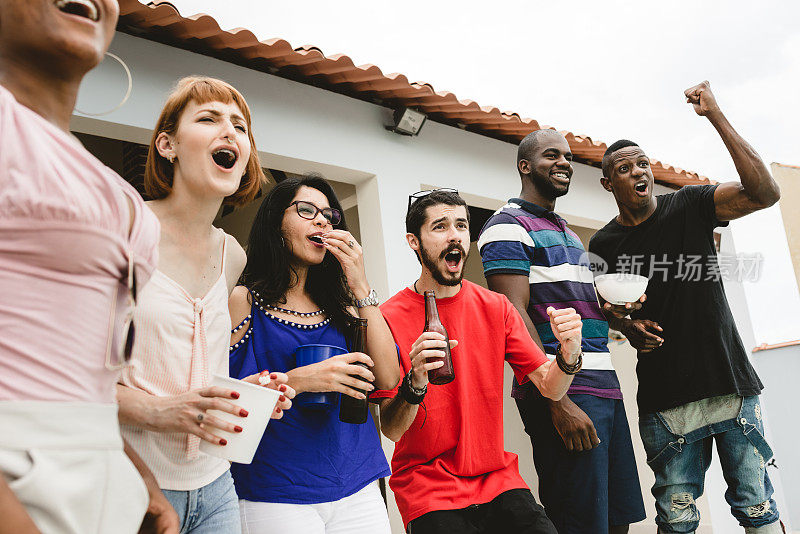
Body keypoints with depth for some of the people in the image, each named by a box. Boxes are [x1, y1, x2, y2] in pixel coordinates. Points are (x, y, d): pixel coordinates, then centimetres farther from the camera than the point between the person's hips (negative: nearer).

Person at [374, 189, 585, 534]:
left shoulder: (495, 308, 4)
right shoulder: (390, 318, -9)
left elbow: (549, 387, 0)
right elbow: (391, 430, -10)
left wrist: (568, 356, -21)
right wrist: (415, 385, -29)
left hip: (497, 477, 4)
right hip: (428, 489, -3)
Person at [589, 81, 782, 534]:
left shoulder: (690, 206, 1)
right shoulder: (603, 246, 5)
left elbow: (765, 192, -15)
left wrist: (716, 115, -17)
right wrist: (628, 326, -6)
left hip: (733, 386, 0)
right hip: (665, 402, 1)